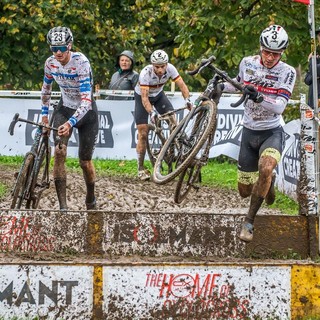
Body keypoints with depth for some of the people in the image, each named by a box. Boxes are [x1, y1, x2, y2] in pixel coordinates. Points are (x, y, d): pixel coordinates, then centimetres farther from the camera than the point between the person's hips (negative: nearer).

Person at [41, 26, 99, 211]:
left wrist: (71, 123, -46)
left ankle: (91, 201, 33)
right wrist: (45, 114, 9)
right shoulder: (51, 63, -12)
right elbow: (46, 88, 9)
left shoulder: (81, 63, -29)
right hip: (65, 109, 3)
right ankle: (63, 206, -22)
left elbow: (86, 101, -36)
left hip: (86, 112, -3)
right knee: (60, 152, -21)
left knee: (85, 162, 4)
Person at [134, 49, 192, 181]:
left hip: (158, 95, 4)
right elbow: (144, 97, -38)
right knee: (143, 134, -8)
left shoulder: (170, 69, -26)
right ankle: (141, 168, 0)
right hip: (142, 97, -4)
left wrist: (187, 99, -43)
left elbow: (182, 85, -25)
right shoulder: (145, 73, -36)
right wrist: (151, 113, -52)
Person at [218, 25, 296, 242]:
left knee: (265, 169, -36)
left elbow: (280, 106, -25)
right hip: (249, 132, 4)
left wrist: (259, 98, -41)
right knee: (245, 191, 8)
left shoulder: (287, 72, -15)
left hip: (272, 133, -4)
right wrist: (222, 86, 0)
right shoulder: (248, 63, -4)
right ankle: (269, 180, 46)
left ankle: (249, 222, -23)